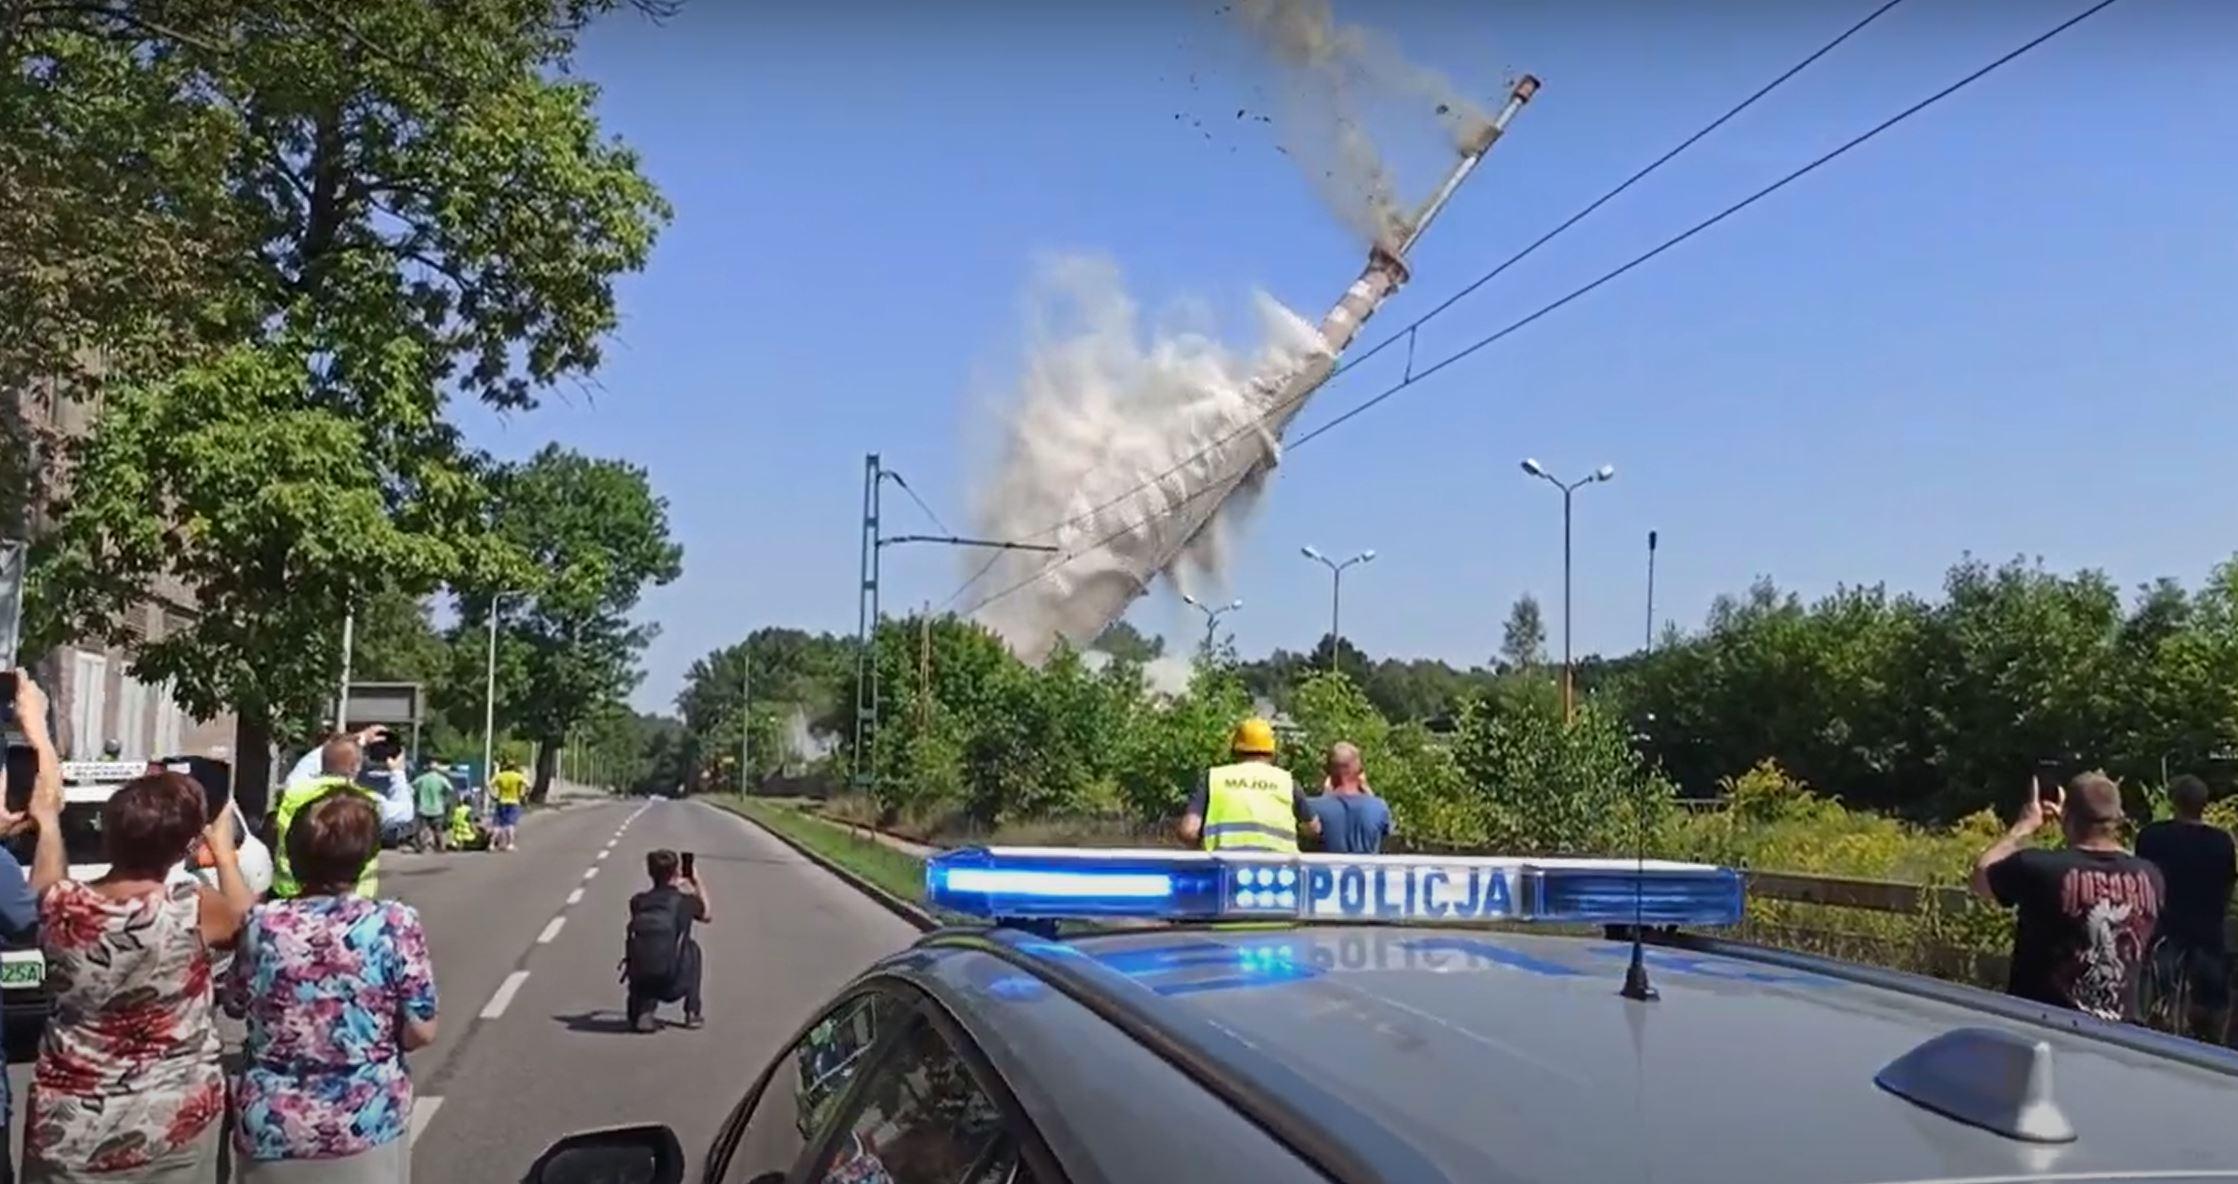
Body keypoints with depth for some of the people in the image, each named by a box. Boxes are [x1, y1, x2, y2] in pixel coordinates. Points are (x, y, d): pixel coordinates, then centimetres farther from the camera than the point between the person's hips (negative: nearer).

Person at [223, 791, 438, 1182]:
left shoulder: (262, 924, -6)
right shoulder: (395, 924, -13)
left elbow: (235, 1006, 12)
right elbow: (421, 1032, -11)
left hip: (271, 1128, 2)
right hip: (365, 1127, -2)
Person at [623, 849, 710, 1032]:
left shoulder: (637, 901, 12)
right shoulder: (685, 901, 6)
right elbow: (708, 916, 28)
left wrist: (674, 889, 42)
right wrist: (697, 884, 39)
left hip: (638, 979, 2)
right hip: (670, 982, -2)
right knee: (692, 948, 27)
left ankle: (642, 1011, 10)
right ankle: (693, 1013, 24)